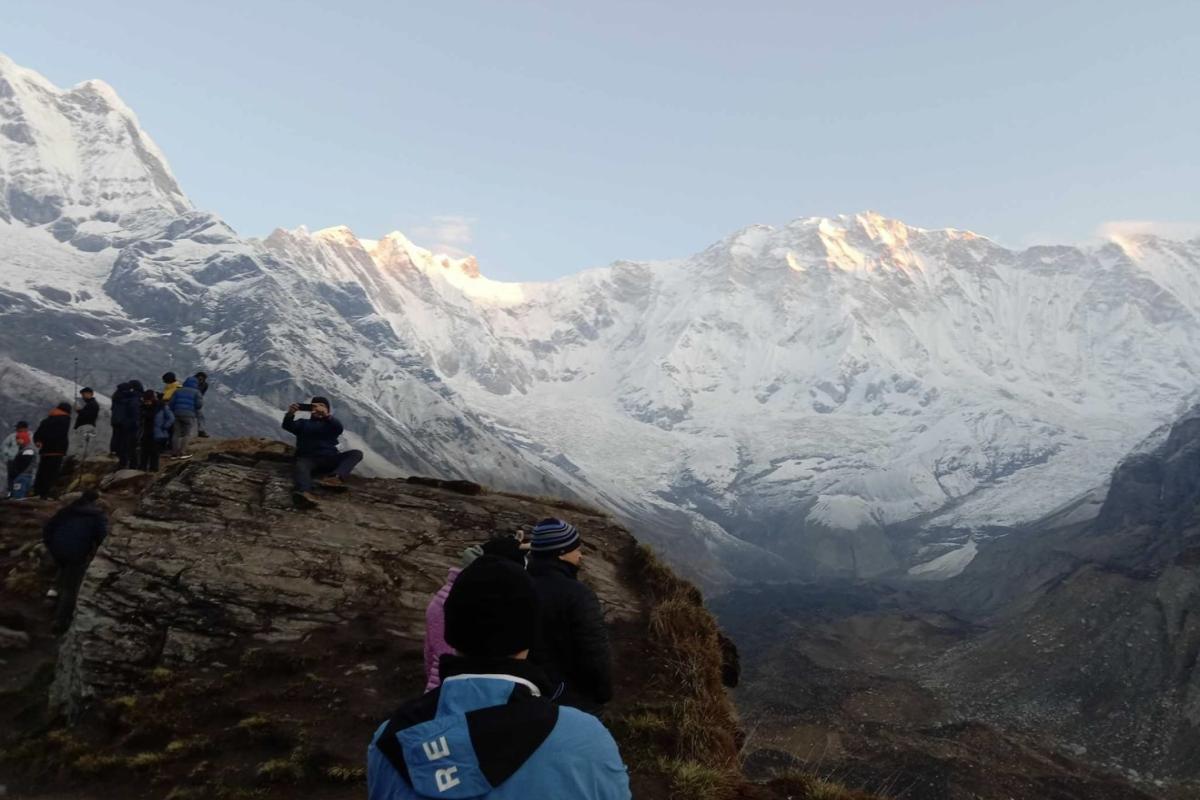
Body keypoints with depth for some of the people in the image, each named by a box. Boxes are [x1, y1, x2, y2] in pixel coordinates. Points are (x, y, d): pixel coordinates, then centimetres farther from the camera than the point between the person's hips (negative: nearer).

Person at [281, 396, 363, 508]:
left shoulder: (330, 424, 25)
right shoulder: (303, 423, 28)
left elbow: (339, 429, -1)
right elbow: (288, 426, 5)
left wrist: (326, 415, -23)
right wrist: (290, 414, -20)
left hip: (329, 459, 2)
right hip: (308, 458, -2)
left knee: (357, 453, -21)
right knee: (300, 467, -36)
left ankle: (336, 477, -48)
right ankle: (304, 493, -69)